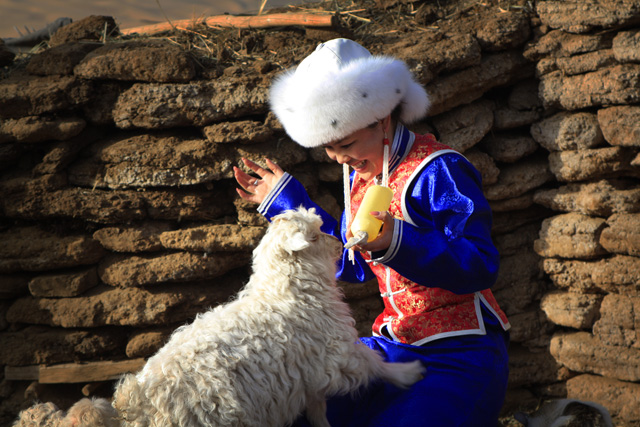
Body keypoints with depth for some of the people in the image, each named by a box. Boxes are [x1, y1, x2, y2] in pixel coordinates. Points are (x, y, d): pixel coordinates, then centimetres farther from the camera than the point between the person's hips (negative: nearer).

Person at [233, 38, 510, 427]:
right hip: (393, 346, 7)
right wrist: (287, 199, 22)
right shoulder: (359, 174, 12)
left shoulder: (438, 171, -13)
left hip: (459, 355, -6)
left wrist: (397, 242, -35)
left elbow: (481, 267, -20)